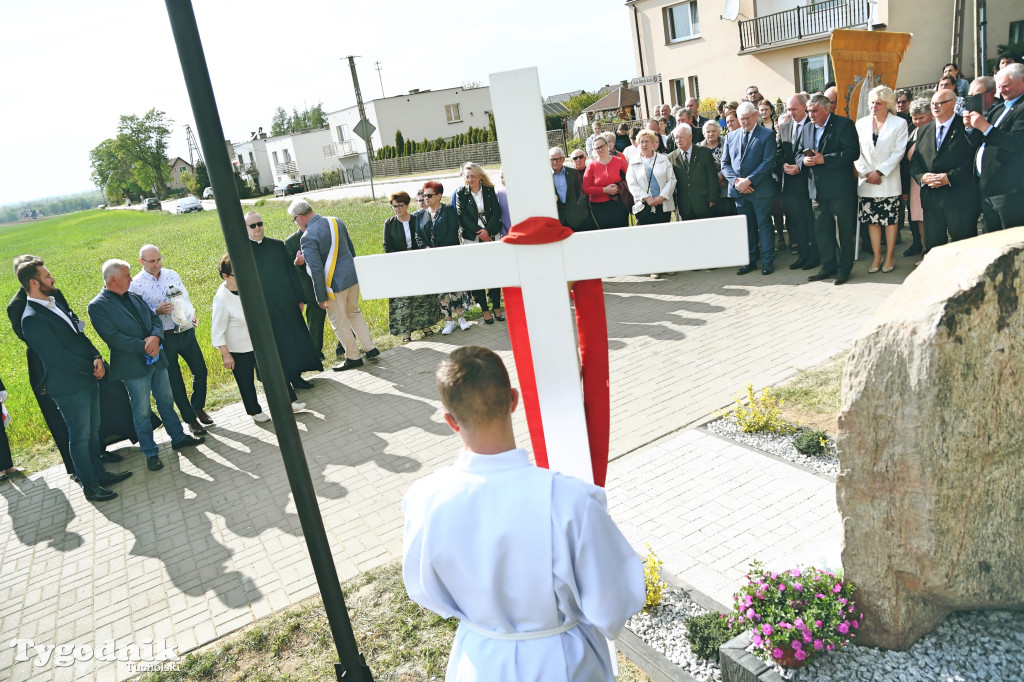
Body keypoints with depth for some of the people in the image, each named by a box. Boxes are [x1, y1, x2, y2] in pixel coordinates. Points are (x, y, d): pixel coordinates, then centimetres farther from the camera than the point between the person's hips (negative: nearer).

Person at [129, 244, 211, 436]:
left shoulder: (172, 275, 4)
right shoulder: (136, 284, -8)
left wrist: (191, 314, -8)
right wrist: (157, 311, -23)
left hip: (186, 331, 4)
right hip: (164, 338, -4)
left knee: (200, 371, 10)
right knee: (175, 381, 6)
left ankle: (198, 407, 34)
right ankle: (190, 419, 18)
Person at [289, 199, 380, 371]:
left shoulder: (308, 237, -17)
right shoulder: (336, 221, 4)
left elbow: (316, 270, -19)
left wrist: (321, 297, -12)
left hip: (334, 283, -7)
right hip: (352, 276, 7)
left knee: (339, 322, 9)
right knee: (354, 312, 24)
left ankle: (353, 357, 20)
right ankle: (370, 348, 27)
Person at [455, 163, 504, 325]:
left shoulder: (489, 191, 7)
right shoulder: (461, 193, 2)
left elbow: (496, 212, 1)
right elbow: (462, 217, -4)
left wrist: (487, 230, -13)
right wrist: (479, 232, -13)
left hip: (491, 236, 1)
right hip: (472, 238, -1)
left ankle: (497, 307, 11)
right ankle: (484, 310, 5)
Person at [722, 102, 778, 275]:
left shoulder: (767, 135, -1)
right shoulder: (731, 137, 12)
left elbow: (768, 162, -10)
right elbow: (725, 163, 9)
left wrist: (748, 180, -16)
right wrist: (736, 181, -8)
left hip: (760, 189, -4)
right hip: (739, 190, 4)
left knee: (764, 225, 2)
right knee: (747, 226, 10)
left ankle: (767, 261, 9)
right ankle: (750, 260, 18)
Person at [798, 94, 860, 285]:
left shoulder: (844, 124, -6)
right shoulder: (808, 129, 15)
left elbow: (853, 152, -15)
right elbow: (799, 154, 17)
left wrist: (823, 159, -21)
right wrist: (804, 160, -7)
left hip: (840, 189, -6)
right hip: (818, 189, 6)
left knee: (843, 231, 1)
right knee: (821, 230, 11)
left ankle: (844, 269, 10)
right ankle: (828, 266, 21)